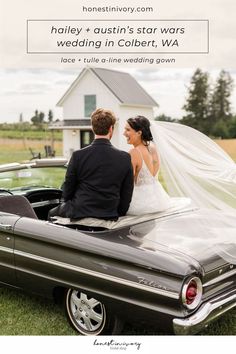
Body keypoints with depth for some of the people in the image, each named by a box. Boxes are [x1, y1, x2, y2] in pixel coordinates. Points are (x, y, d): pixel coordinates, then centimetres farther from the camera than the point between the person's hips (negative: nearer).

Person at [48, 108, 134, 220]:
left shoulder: (78, 155, -11)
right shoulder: (125, 158, -7)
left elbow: (67, 192, -2)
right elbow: (126, 196, -1)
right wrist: (118, 215, 12)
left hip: (79, 214, -3)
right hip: (110, 217, 3)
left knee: (52, 213, 26)